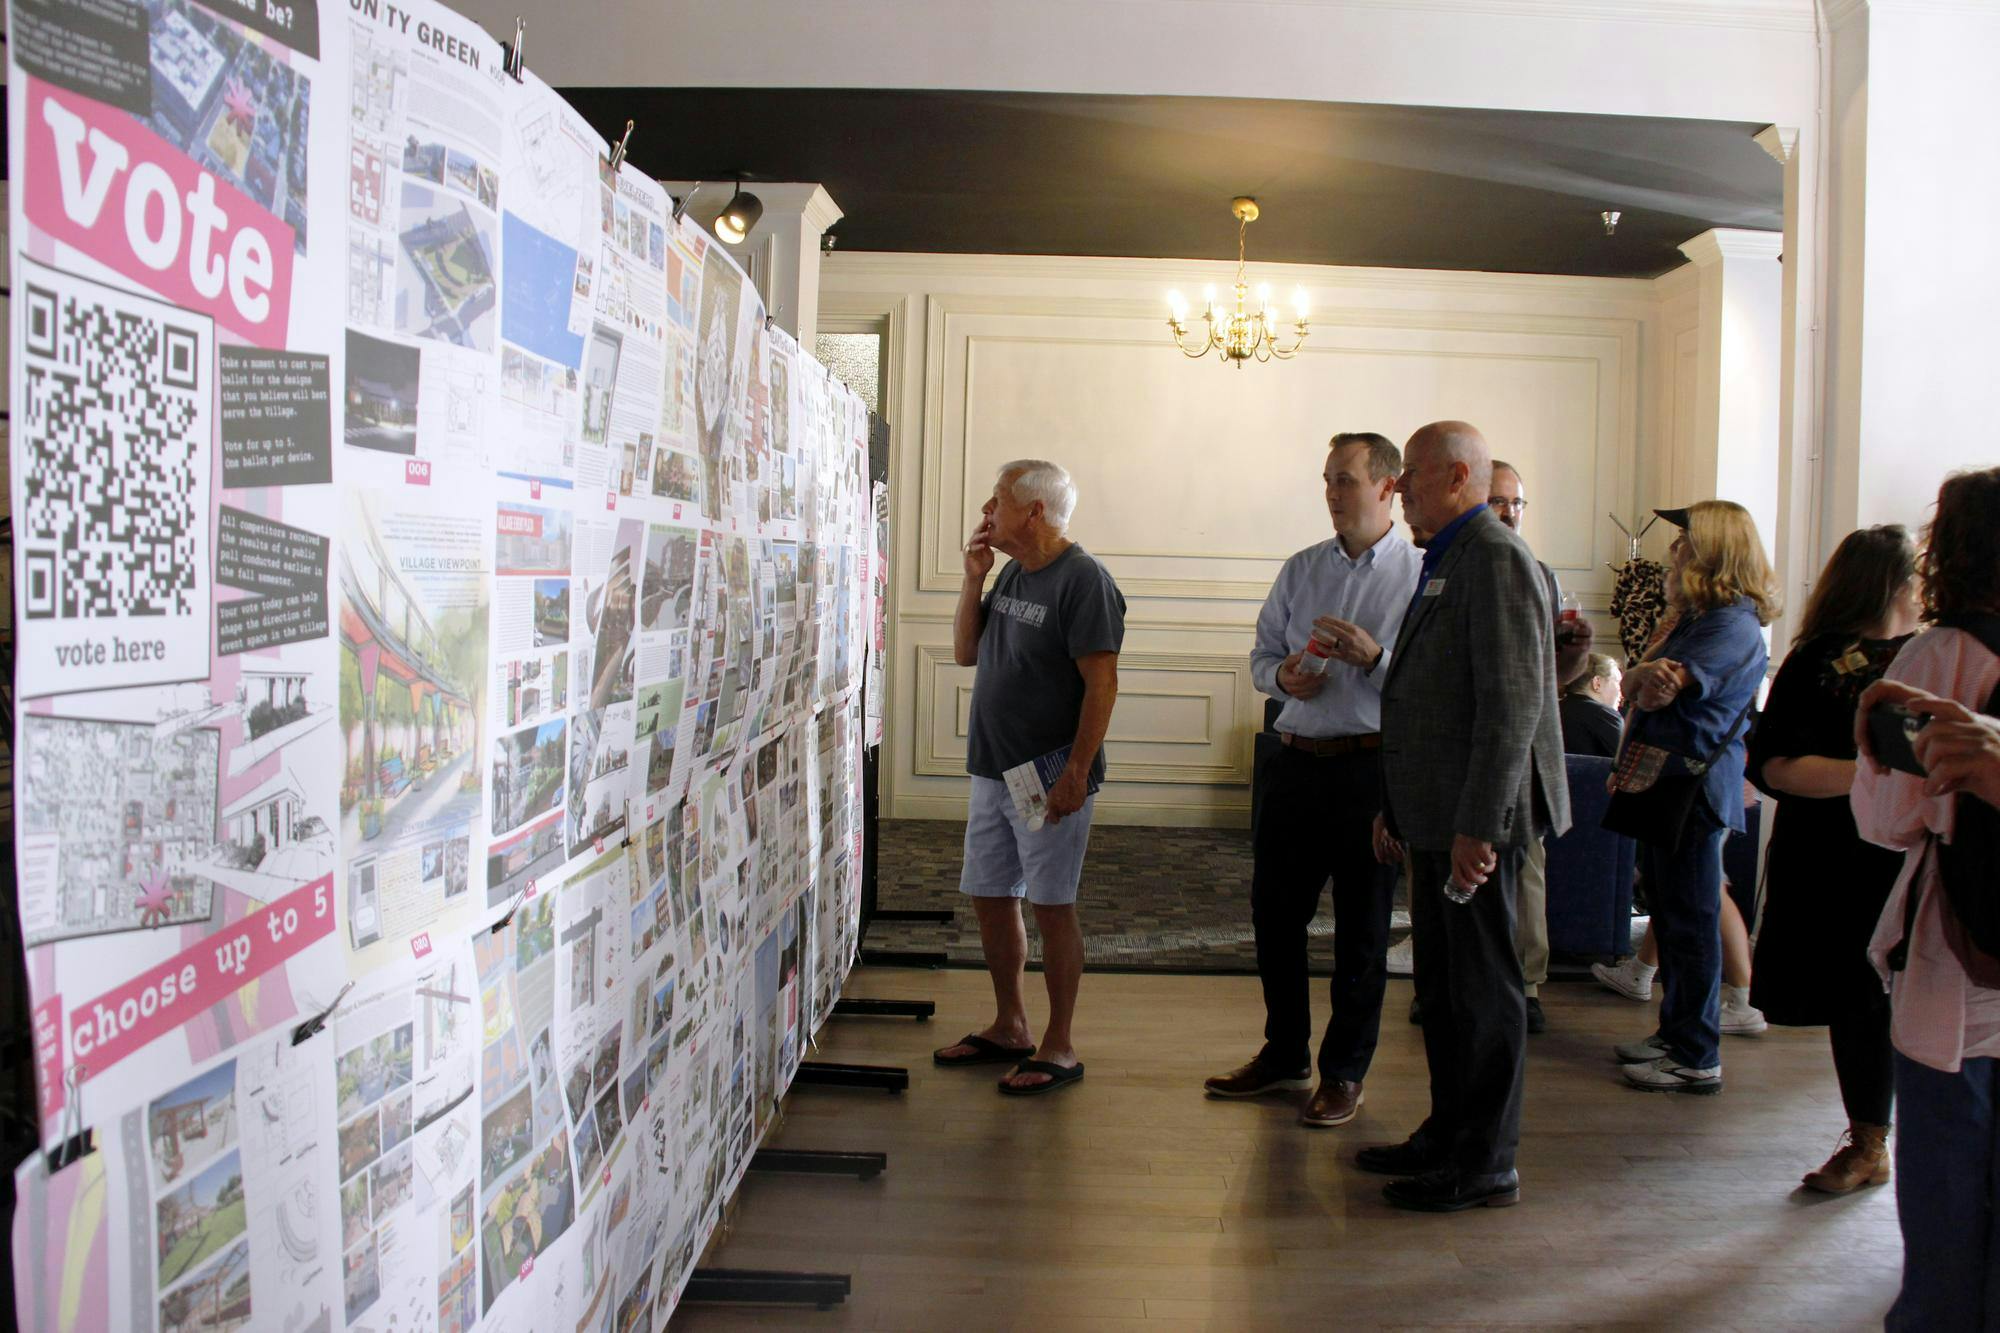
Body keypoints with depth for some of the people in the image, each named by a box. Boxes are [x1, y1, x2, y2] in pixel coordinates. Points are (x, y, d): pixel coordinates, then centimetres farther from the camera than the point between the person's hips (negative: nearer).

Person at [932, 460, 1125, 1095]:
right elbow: (965, 652, 13)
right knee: (990, 898, 14)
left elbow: (1101, 684, -18)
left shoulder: (1082, 580, -15)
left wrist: (1076, 772, -21)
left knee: (1051, 907, 1)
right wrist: (974, 578, 1)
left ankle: (1059, 1048, 13)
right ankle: (1009, 1026, 29)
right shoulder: (1012, 573, 11)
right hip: (992, 770, 8)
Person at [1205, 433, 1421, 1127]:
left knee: (1361, 929, 6)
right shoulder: (1301, 569, 11)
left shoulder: (1421, 575, -4)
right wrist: (1282, 675, -6)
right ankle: (1284, 1054, 30)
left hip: (1372, 768, -5)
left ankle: (1344, 1073, 21)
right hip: (1296, 759, 5)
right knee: (1274, 912, 12)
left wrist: (1373, 657, -23)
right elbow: (1263, 652, 16)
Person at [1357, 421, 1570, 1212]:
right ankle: (1448, 1135, 29)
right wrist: (1395, 806, 20)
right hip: (1436, 815, 10)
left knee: (1482, 989, 0)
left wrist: (1479, 825, -24)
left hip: (1477, 817, -10)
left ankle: (1487, 1165, 11)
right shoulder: (1444, 562, 18)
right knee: (1442, 985, 17)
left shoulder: (1495, 558, -14)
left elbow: (1513, 702, -22)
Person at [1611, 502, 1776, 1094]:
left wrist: (1647, 681, -3)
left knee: (1690, 922, -2)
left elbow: (1662, 690, -24)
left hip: (1692, 788, -10)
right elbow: (1634, 684, 10)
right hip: (1664, 785, 10)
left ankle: (1697, 1059, 6)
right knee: (1671, 916, 16)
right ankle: (1676, 1033, 27)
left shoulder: (1734, 626, -15)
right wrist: (1646, 674, -11)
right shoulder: (1695, 619, 18)